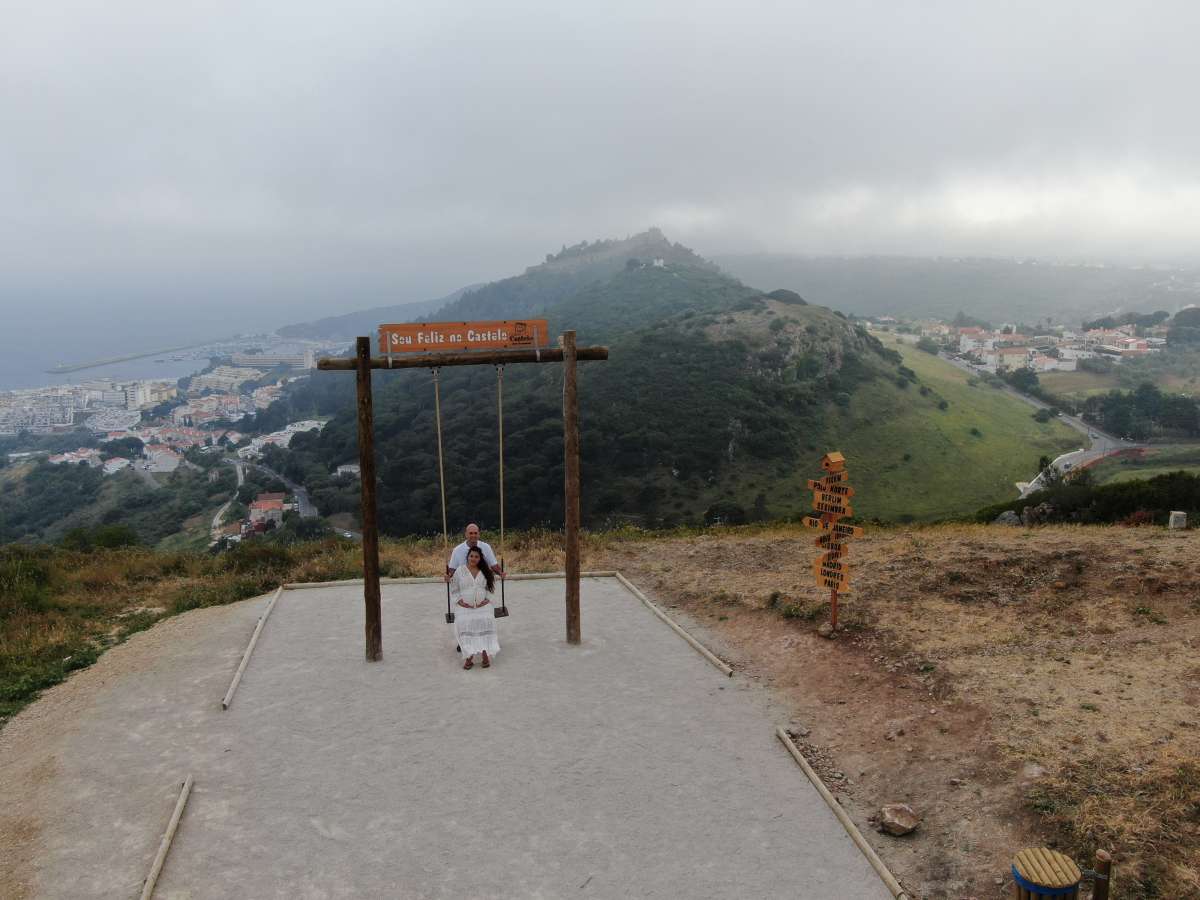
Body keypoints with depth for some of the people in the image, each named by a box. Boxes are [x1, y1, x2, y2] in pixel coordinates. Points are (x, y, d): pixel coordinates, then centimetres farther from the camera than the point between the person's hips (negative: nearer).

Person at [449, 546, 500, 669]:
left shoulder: (485, 571, 10)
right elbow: (454, 590, 8)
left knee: (486, 621, -30)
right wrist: (459, 601, -6)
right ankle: (469, 656, -29)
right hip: (465, 606, 0)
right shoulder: (459, 570, 7)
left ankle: (484, 652, -29)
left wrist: (488, 600, -3)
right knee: (464, 623, -29)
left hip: (482, 605, 1)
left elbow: (491, 588, 13)